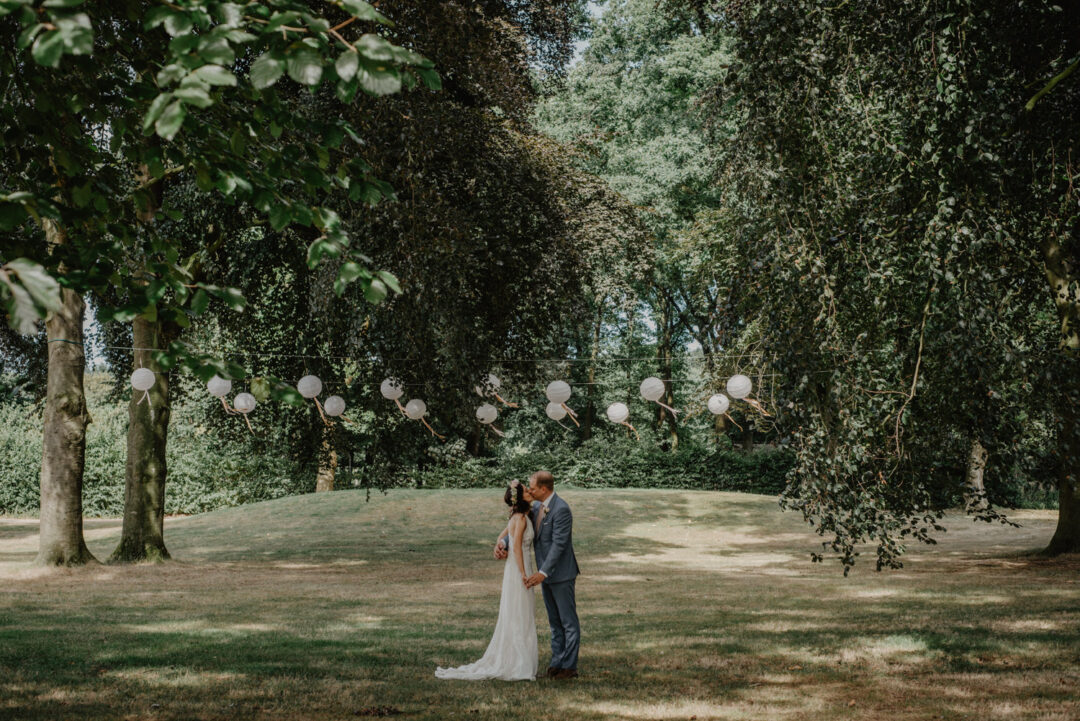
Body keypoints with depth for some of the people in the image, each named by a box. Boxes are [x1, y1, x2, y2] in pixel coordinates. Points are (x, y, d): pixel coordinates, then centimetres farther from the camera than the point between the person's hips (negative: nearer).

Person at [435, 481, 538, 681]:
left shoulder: (518, 517, 12)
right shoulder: (521, 518, -16)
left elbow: (502, 537, 21)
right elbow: (517, 547, -21)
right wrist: (523, 574, -21)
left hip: (516, 569, 9)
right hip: (518, 569, -9)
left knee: (515, 617, 14)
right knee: (519, 617, -3)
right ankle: (517, 666, 2)